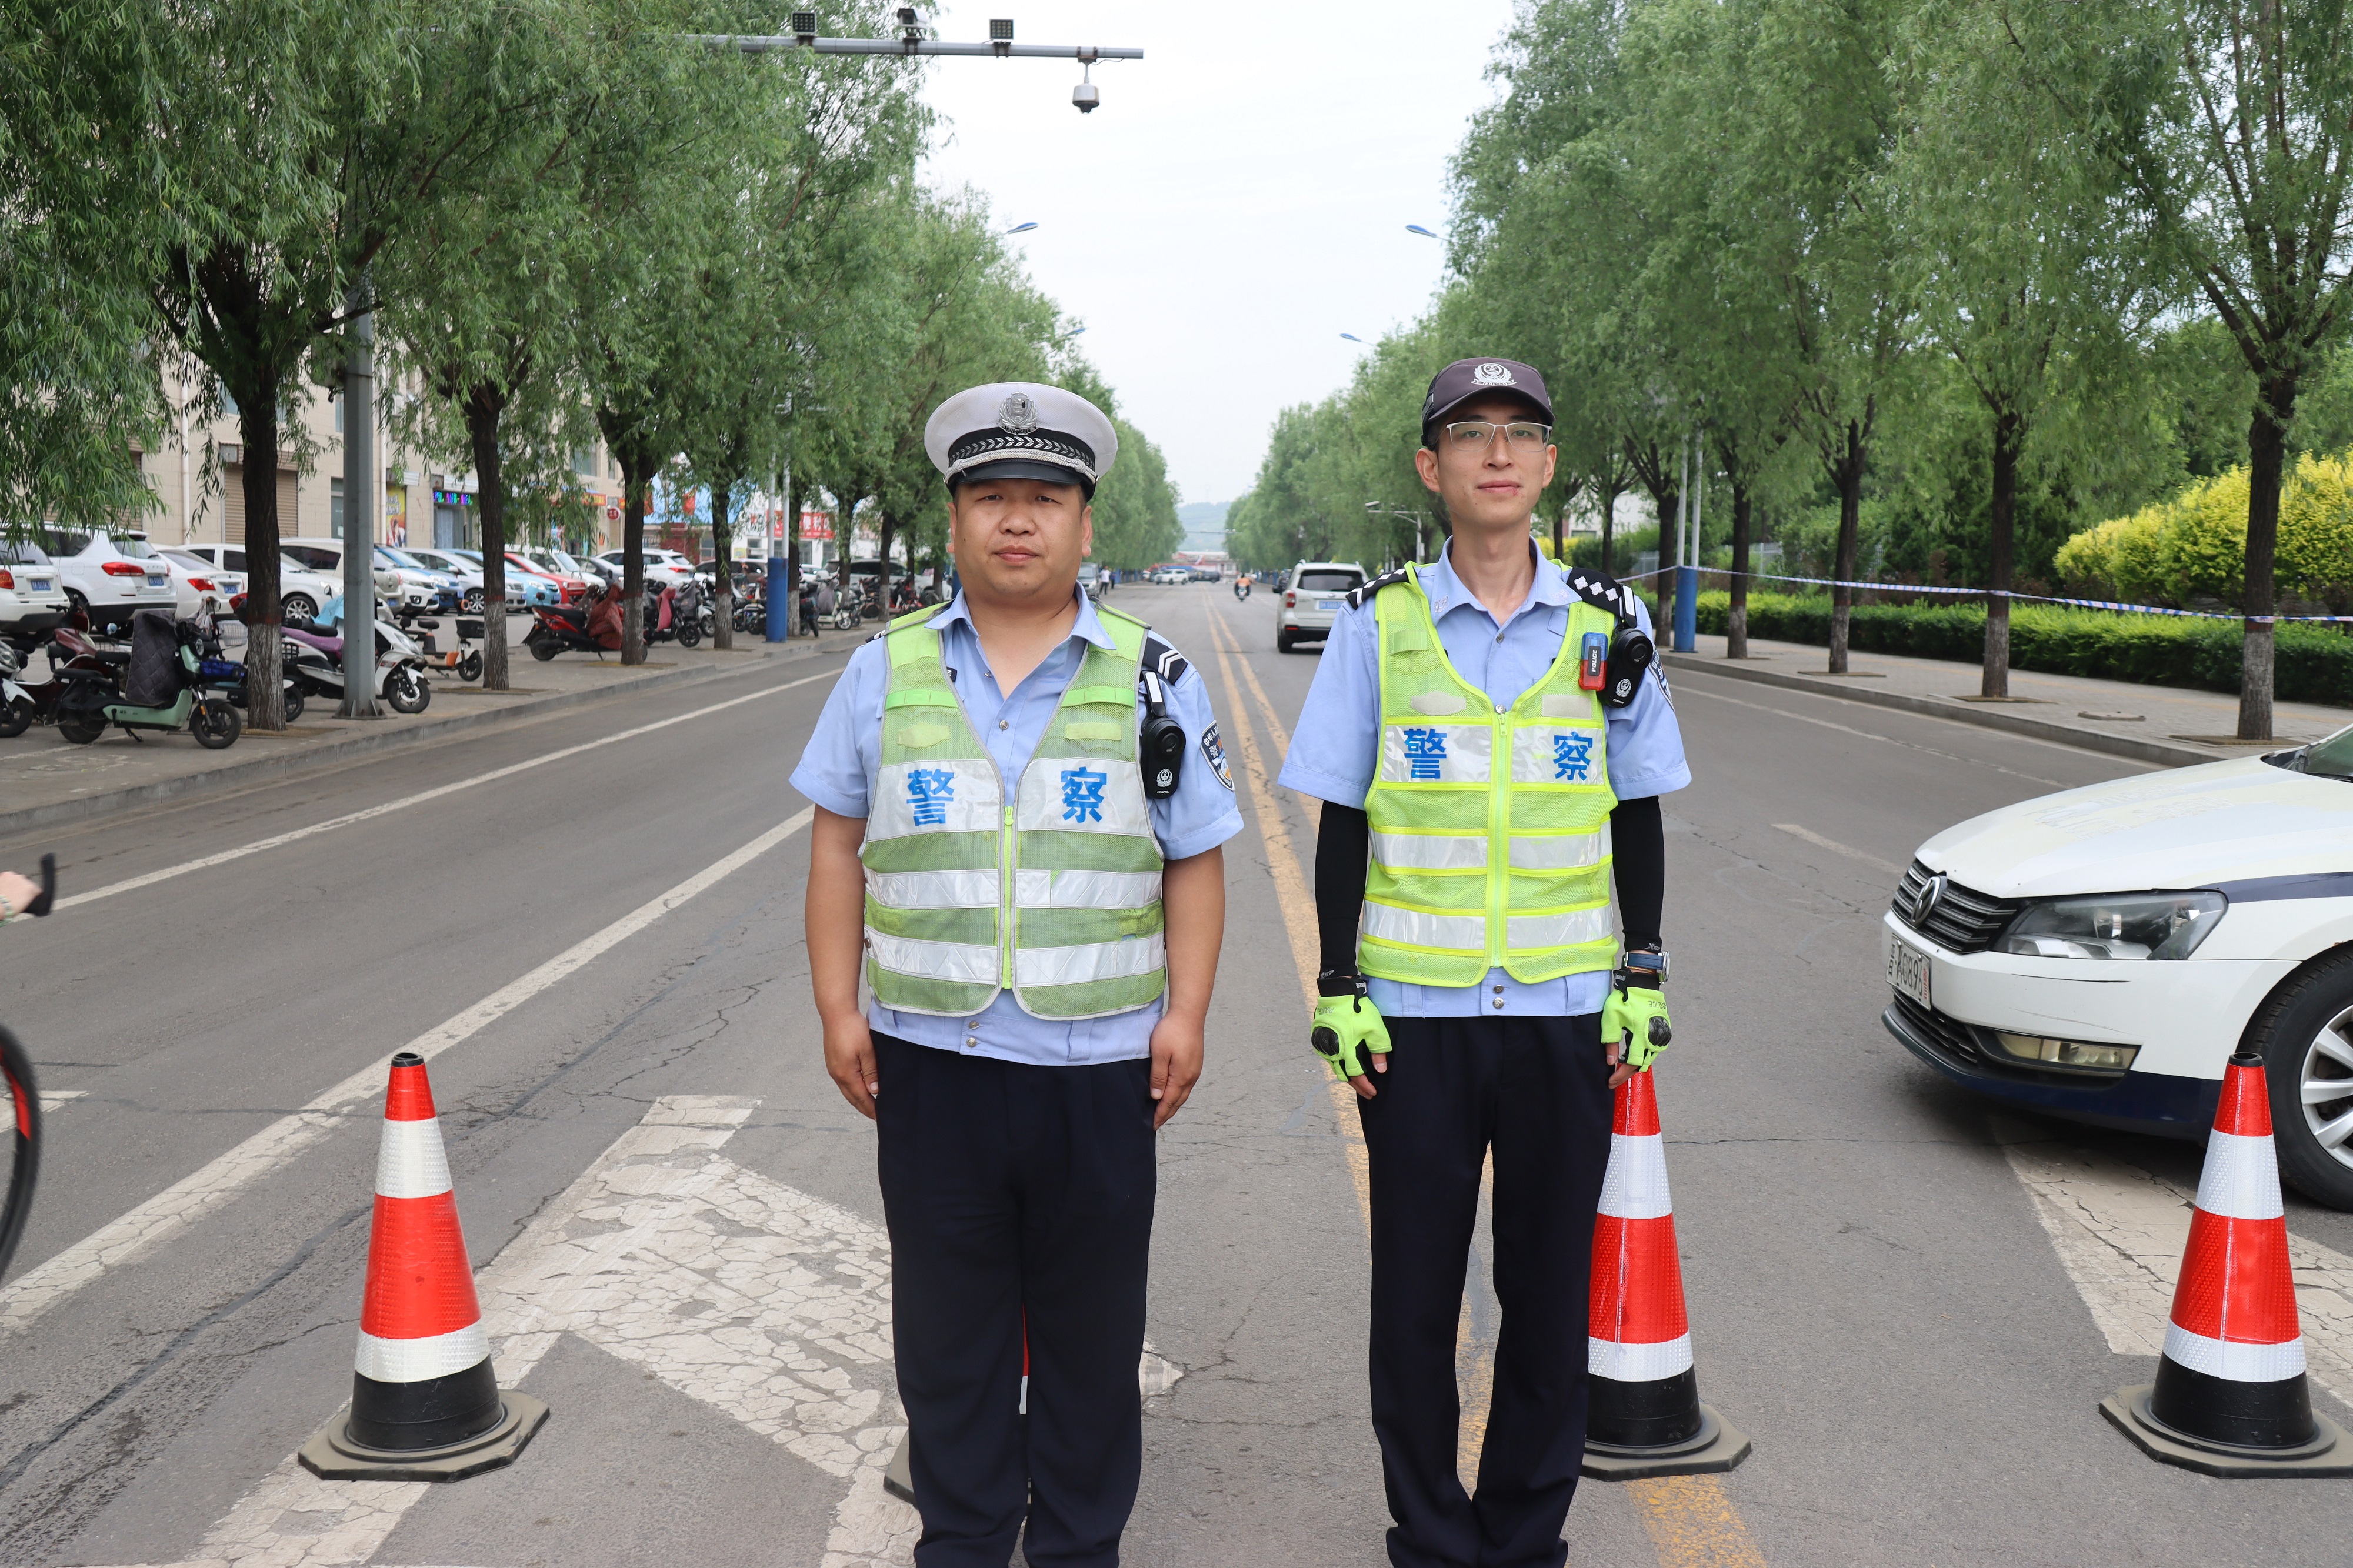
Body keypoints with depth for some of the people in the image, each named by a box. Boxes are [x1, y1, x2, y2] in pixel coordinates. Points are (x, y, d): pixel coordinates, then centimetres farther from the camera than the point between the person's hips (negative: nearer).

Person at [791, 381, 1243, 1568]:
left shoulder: (1152, 679, 3)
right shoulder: (887, 671, 6)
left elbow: (1195, 862, 5)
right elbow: (839, 844, 9)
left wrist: (1186, 1012, -4)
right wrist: (838, 1009, 3)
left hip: (1098, 1062, -1)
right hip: (930, 1057, 1)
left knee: (1090, 1328, 11)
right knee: (946, 1328, 12)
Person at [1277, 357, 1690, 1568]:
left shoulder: (1607, 624, 4)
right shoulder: (1381, 622, 1)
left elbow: (1638, 816, 11)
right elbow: (1341, 820, 2)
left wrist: (1642, 980, 6)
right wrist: (1338, 992, -2)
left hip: (1566, 1010, 1)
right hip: (1414, 1010, -1)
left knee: (1552, 1287, 10)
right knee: (1415, 1290, 7)